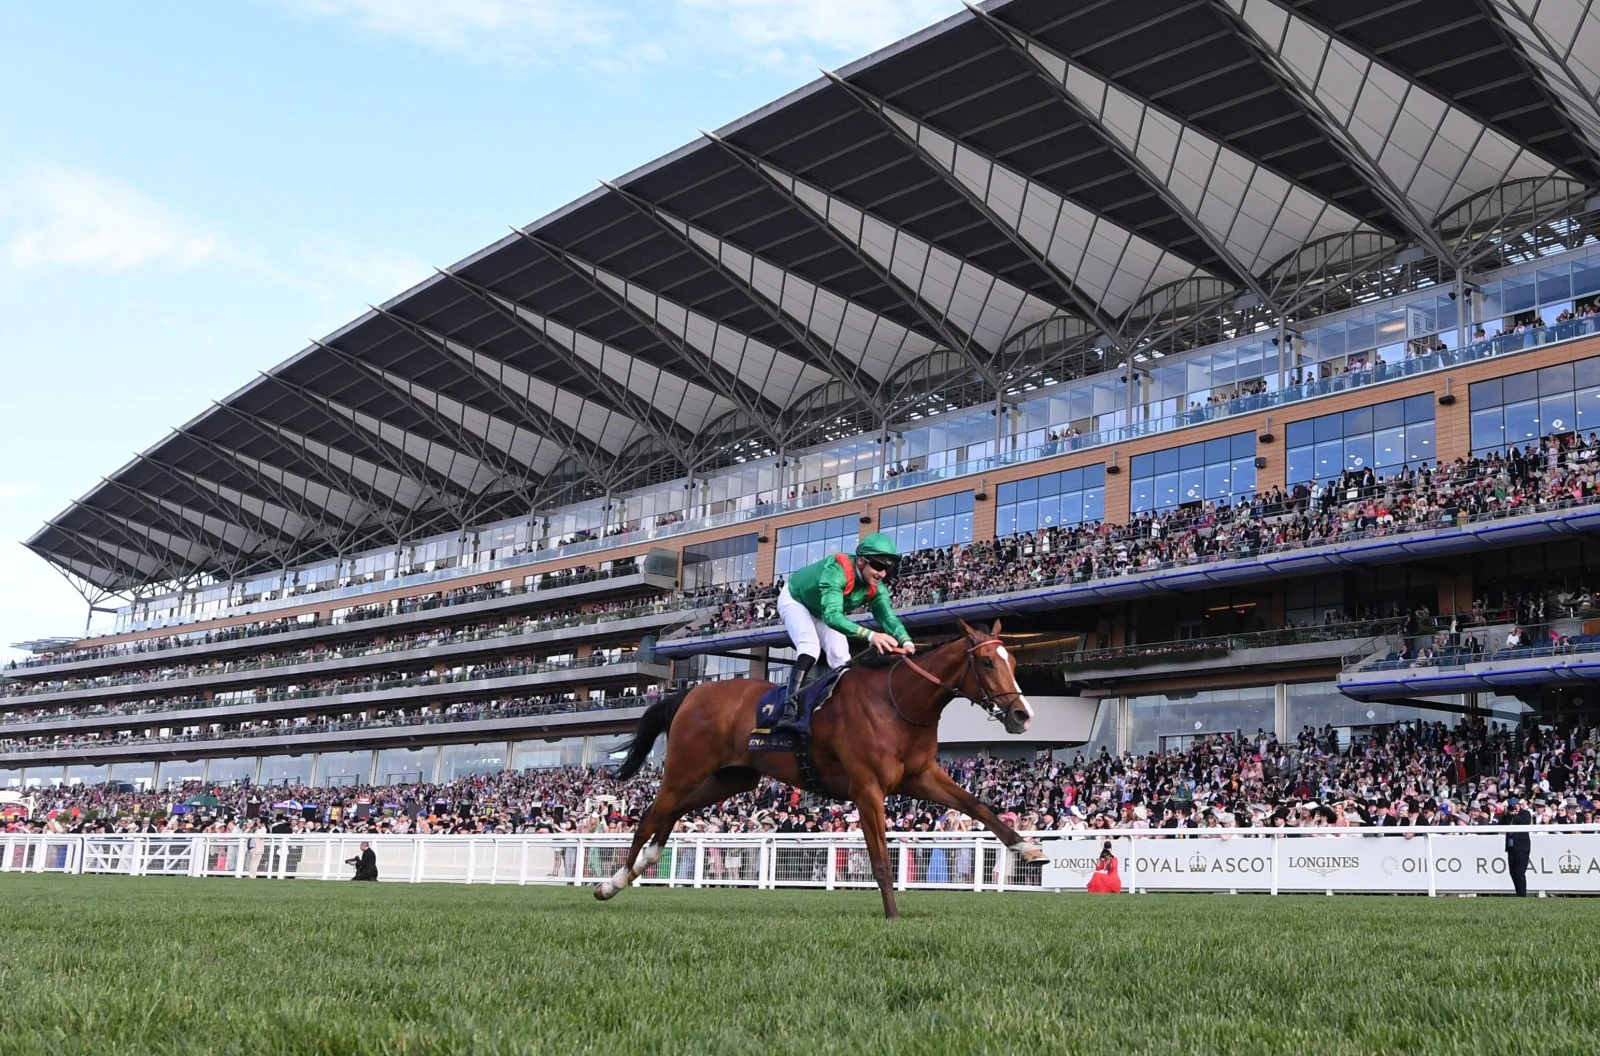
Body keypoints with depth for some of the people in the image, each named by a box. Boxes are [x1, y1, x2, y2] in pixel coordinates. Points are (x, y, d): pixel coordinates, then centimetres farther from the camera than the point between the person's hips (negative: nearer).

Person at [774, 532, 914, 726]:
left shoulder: (876, 588, -22)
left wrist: (906, 642, -51)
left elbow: (888, 617, -30)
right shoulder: (836, 571, -45)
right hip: (794, 599, -7)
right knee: (810, 646, -27)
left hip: (821, 612, 7)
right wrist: (870, 635, -67)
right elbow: (832, 615, -55)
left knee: (840, 654, -5)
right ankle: (790, 706, -32)